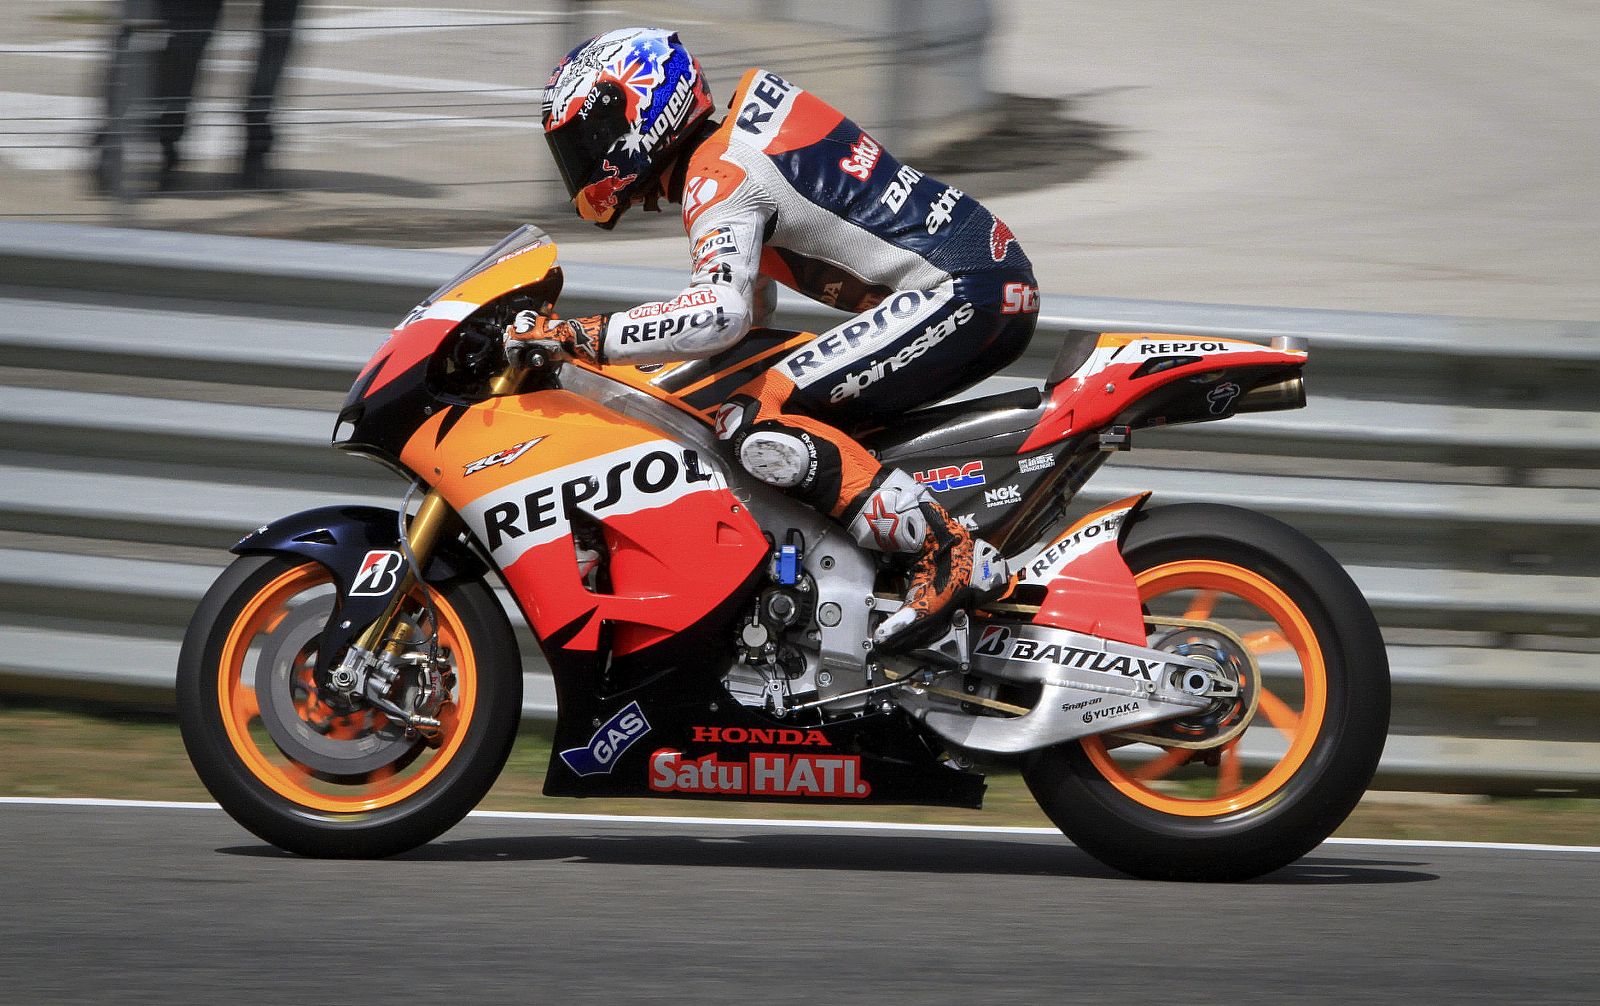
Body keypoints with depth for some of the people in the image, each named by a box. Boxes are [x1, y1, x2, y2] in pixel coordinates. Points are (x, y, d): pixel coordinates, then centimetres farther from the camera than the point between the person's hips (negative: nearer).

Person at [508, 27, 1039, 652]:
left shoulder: (719, 177, -10)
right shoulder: (734, 146, 22)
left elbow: (723, 313, -28)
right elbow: (750, 306, 35)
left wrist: (581, 338, -27)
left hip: (959, 290, -11)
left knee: (756, 425, -18)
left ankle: (950, 557, -23)